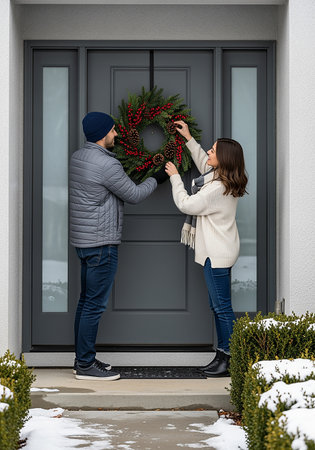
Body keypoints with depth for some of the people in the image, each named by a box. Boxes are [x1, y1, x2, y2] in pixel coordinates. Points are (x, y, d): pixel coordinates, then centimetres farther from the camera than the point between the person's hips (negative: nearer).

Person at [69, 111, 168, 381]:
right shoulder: (107, 165, -20)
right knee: (95, 304, -4)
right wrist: (157, 179, 7)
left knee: (86, 301, 15)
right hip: (101, 243, -10)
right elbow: (134, 195, -9)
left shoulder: (78, 157, 8)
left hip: (83, 240, 10)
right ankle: (86, 365, 2)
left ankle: (83, 359, 22)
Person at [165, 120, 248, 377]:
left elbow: (186, 204, -16)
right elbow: (204, 164, 28)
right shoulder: (223, 179, 7)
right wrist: (189, 139, 25)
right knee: (218, 305, 14)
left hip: (217, 254, -11)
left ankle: (232, 359, 0)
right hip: (218, 251, 11)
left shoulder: (217, 188, -23)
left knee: (222, 306, -5)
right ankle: (224, 354, 20)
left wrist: (175, 177, -4)